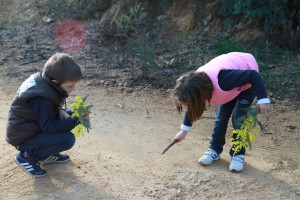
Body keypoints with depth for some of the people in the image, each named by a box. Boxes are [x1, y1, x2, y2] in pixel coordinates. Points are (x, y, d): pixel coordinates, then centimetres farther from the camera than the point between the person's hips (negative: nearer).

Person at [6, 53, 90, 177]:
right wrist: (76, 121, -28)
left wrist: (60, 111, -8)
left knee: (70, 115, 6)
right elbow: (49, 127, -27)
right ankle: (27, 156, -6)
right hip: (24, 138, -9)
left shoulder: (41, 80, -4)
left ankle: (47, 155, 12)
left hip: (35, 126, 9)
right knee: (68, 139, -23)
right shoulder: (42, 98, -31)